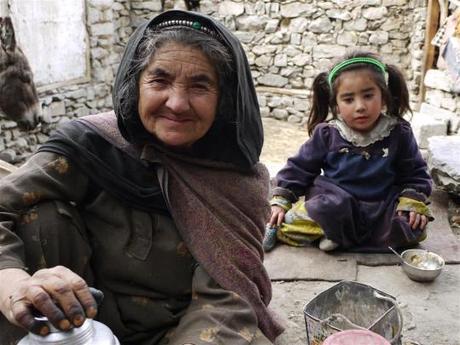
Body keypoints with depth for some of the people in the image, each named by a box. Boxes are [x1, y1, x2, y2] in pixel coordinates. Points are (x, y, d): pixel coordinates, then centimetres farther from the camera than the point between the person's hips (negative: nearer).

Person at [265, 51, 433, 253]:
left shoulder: (399, 133, -3)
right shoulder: (326, 133, -6)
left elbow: (415, 174, 9)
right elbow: (299, 168, 3)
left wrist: (413, 202, -7)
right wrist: (280, 201, -2)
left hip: (381, 209, 3)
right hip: (334, 200, -2)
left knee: (412, 229, -23)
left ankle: (337, 235, -21)